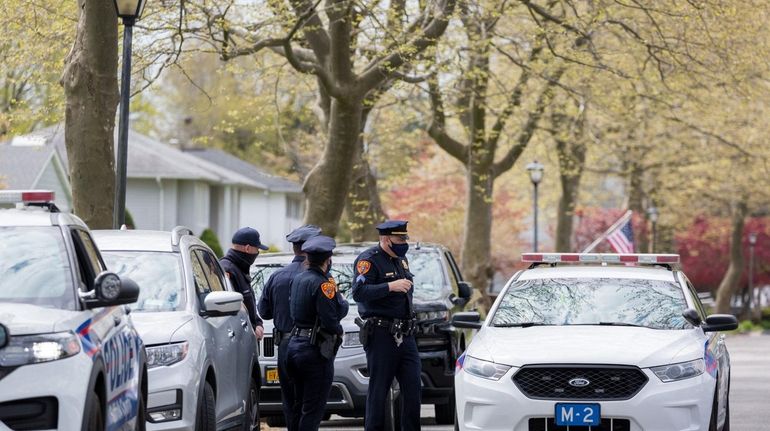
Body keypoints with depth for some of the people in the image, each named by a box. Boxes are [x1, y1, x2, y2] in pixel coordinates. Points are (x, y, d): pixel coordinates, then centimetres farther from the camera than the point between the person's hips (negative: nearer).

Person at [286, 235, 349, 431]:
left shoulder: (298, 279, 10)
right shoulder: (323, 283, -16)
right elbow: (330, 320, -20)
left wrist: (338, 301, 7)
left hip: (295, 344, 9)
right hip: (315, 349, -9)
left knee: (299, 405, 16)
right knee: (313, 409, -5)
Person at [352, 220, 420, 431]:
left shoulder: (401, 259, 16)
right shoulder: (368, 260, -9)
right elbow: (359, 293, -22)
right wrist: (390, 286, -26)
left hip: (405, 335, 7)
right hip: (381, 335, -7)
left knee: (412, 388, 2)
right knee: (378, 391, -2)